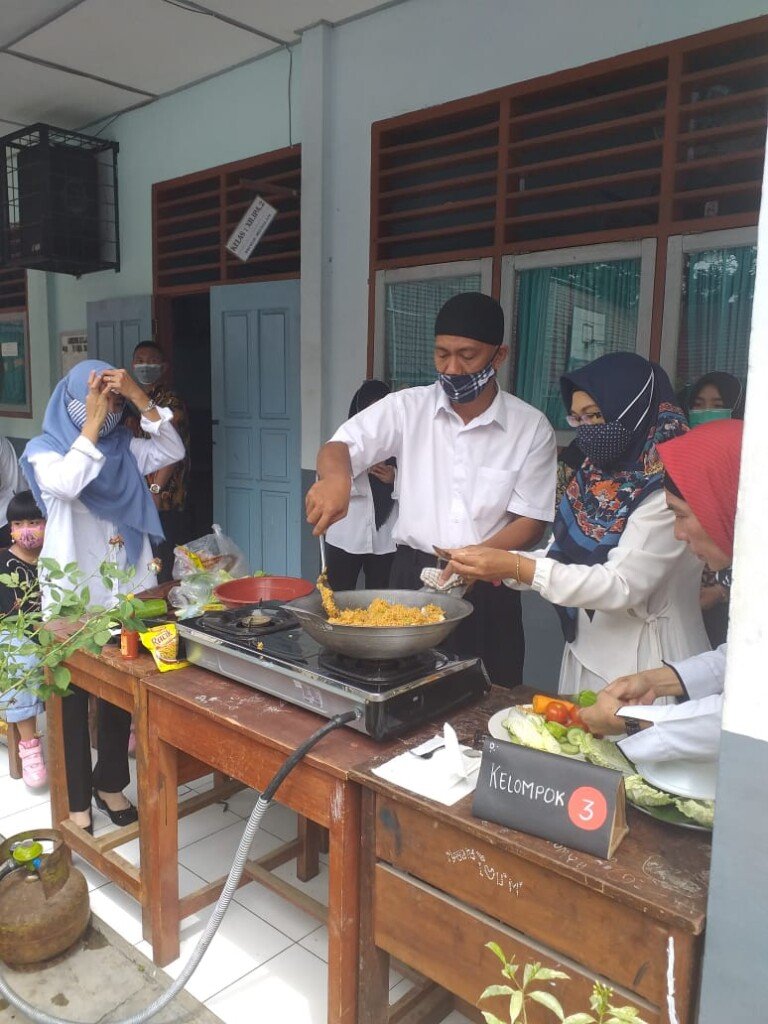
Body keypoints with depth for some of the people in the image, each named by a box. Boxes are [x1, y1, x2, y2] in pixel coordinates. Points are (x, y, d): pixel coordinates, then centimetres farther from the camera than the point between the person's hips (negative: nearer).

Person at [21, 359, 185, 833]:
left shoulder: (124, 446, 7)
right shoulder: (44, 449, -5)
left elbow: (173, 452, -8)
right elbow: (67, 484, -26)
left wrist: (140, 398, -14)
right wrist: (92, 423, -22)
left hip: (128, 592, 4)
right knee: (73, 699, 8)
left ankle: (110, 783, 31)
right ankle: (76, 798, 22)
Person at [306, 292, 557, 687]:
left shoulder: (531, 428, -4)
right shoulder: (407, 408, -1)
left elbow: (531, 521, -4)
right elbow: (340, 446, -9)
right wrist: (336, 478, -34)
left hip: (486, 589, 0)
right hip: (412, 577, 1)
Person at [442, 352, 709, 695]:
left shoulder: (668, 489, -18)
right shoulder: (596, 478, 5)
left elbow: (622, 586, -24)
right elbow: (562, 556, 6)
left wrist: (515, 567, -29)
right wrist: (491, 564, -10)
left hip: (642, 666, -7)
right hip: (585, 655, 7)